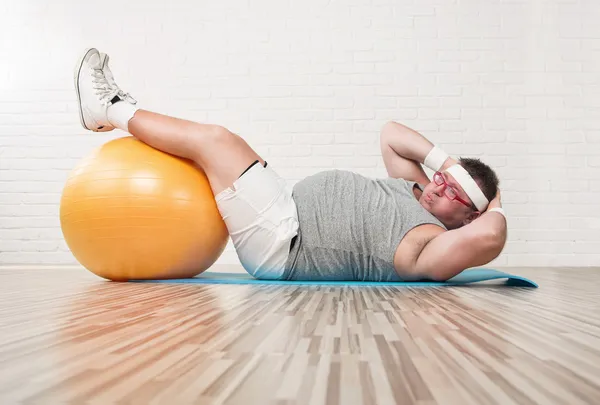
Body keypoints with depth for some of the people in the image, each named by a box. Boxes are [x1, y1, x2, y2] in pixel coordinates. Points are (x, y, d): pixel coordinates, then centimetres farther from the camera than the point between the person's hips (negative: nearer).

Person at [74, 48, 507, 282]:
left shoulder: (430, 243, -18)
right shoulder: (414, 188, 9)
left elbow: (489, 239, -37)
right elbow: (391, 133, 17)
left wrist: (496, 207, -16)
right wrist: (443, 160, 4)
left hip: (281, 245, -9)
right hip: (291, 211, 9)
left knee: (215, 139, -14)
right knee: (216, 145, 12)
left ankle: (111, 110, 7)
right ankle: (122, 113, 28)